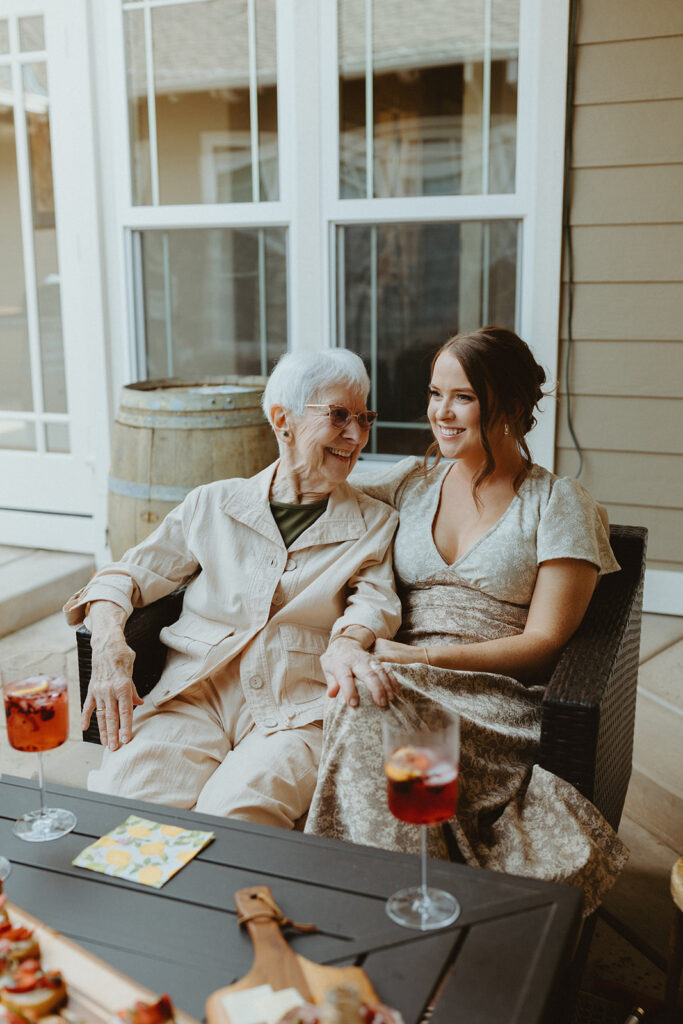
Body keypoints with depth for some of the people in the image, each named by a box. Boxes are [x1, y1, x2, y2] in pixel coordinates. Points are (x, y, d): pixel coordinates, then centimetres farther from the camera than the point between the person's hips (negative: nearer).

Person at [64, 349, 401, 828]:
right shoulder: (213, 504, 15)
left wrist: (349, 644, -26)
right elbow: (127, 575, 13)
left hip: (296, 711, -1)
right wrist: (109, 650, -9)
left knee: (236, 808, -32)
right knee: (123, 792, -28)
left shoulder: (377, 523, 15)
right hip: (194, 693, 1)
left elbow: (374, 598, -1)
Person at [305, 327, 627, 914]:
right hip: (395, 679, 4)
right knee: (367, 706, -33)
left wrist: (422, 657, -14)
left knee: (380, 719, -34)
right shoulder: (411, 482, 17)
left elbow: (543, 641, -2)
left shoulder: (559, 503, 5)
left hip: (498, 695, -3)